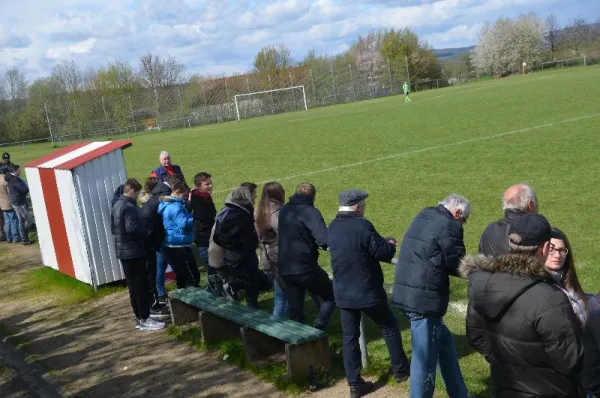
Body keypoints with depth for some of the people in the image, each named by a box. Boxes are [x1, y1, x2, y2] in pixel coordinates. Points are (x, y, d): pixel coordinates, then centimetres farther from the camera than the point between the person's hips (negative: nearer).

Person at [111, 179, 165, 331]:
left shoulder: (116, 206, 15)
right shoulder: (129, 207, -17)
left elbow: (113, 229, 20)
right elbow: (132, 228, -27)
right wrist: (147, 234, -13)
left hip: (122, 251, 10)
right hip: (134, 251, -10)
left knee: (132, 286, 12)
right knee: (141, 286, -5)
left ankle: (139, 318, 18)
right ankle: (144, 319, -2)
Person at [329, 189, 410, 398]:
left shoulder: (332, 228, 4)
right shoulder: (362, 225, -19)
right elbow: (382, 252, -16)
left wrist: (382, 242, 20)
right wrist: (390, 245, 7)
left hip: (343, 293, 5)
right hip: (367, 291, -5)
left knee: (350, 337, 9)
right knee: (389, 328, 16)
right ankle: (400, 370, 27)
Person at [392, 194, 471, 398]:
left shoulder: (423, 217, 16)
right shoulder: (449, 225, -12)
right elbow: (457, 266, -8)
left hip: (407, 293, 10)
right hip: (424, 299, -10)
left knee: (445, 343, 23)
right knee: (425, 358, 1)